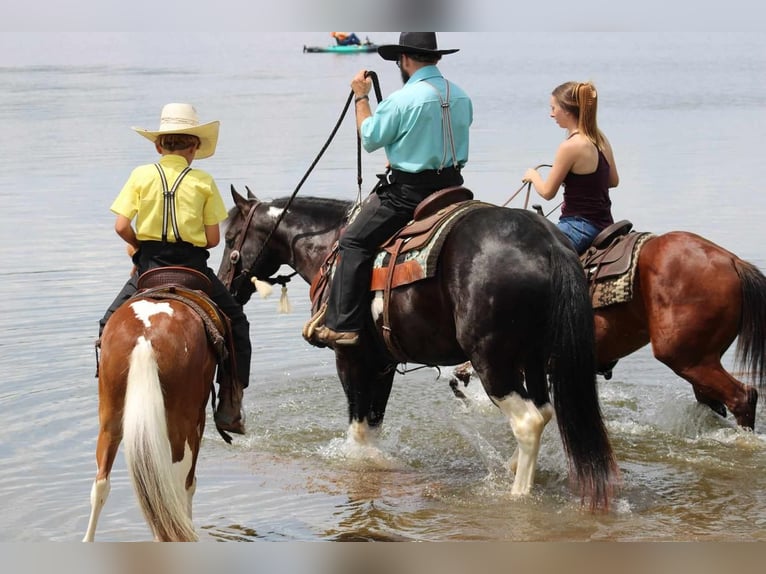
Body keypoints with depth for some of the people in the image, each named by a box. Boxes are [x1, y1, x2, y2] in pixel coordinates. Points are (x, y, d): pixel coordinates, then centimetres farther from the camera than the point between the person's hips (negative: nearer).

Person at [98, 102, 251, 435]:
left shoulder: (141, 175, 0)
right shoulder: (203, 181, 0)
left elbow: (121, 226, -6)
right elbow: (213, 238, -2)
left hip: (150, 264, 0)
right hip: (192, 266, 0)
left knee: (110, 323, 22)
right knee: (236, 323, 17)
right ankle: (230, 405, 10)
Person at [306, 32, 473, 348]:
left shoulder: (401, 100, -15)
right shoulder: (461, 97, 6)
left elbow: (370, 138, -5)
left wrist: (361, 97, 8)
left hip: (408, 190, -7)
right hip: (451, 187, 7)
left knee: (354, 242, -1)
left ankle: (341, 325, -8)